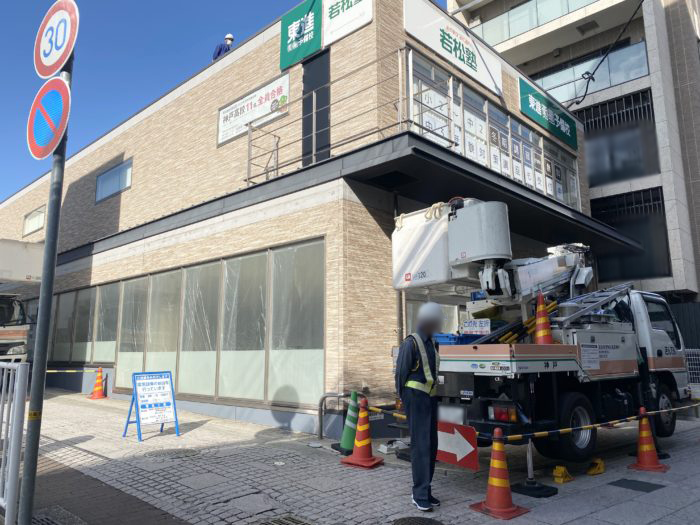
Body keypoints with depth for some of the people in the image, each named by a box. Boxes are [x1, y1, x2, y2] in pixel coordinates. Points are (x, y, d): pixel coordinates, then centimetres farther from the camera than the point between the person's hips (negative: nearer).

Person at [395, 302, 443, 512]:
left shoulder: (433, 343, 12)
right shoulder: (410, 343, -10)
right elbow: (401, 373, -7)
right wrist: (404, 399, -4)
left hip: (431, 398, 8)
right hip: (415, 397, -7)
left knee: (431, 445, 9)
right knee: (420, 445, -8)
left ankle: (424, 490, 18)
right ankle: (420, 494, -1)